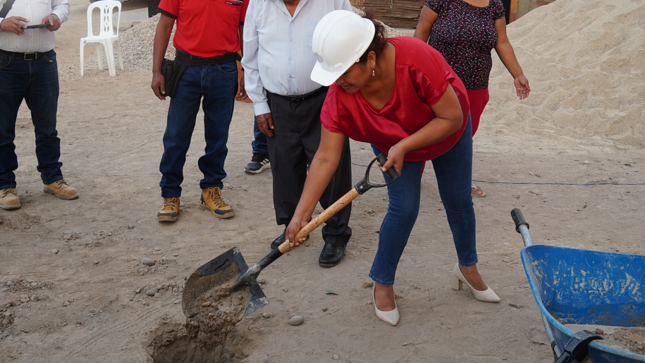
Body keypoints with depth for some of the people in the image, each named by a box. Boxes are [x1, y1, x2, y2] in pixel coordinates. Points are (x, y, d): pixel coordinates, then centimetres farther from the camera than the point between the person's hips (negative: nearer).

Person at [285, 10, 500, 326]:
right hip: (392, 144, 1)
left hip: (447, 132, 0)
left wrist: (404, 147, -41)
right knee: (404, 208, -11)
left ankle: (468, 267, 38)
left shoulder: (417, 59, -45)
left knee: (459, 201, 13)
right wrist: (301, 214, -31)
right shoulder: (340, 95, -34)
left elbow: (452, 118, -34)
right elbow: (326, 158, -29)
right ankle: (382, 284, 9)